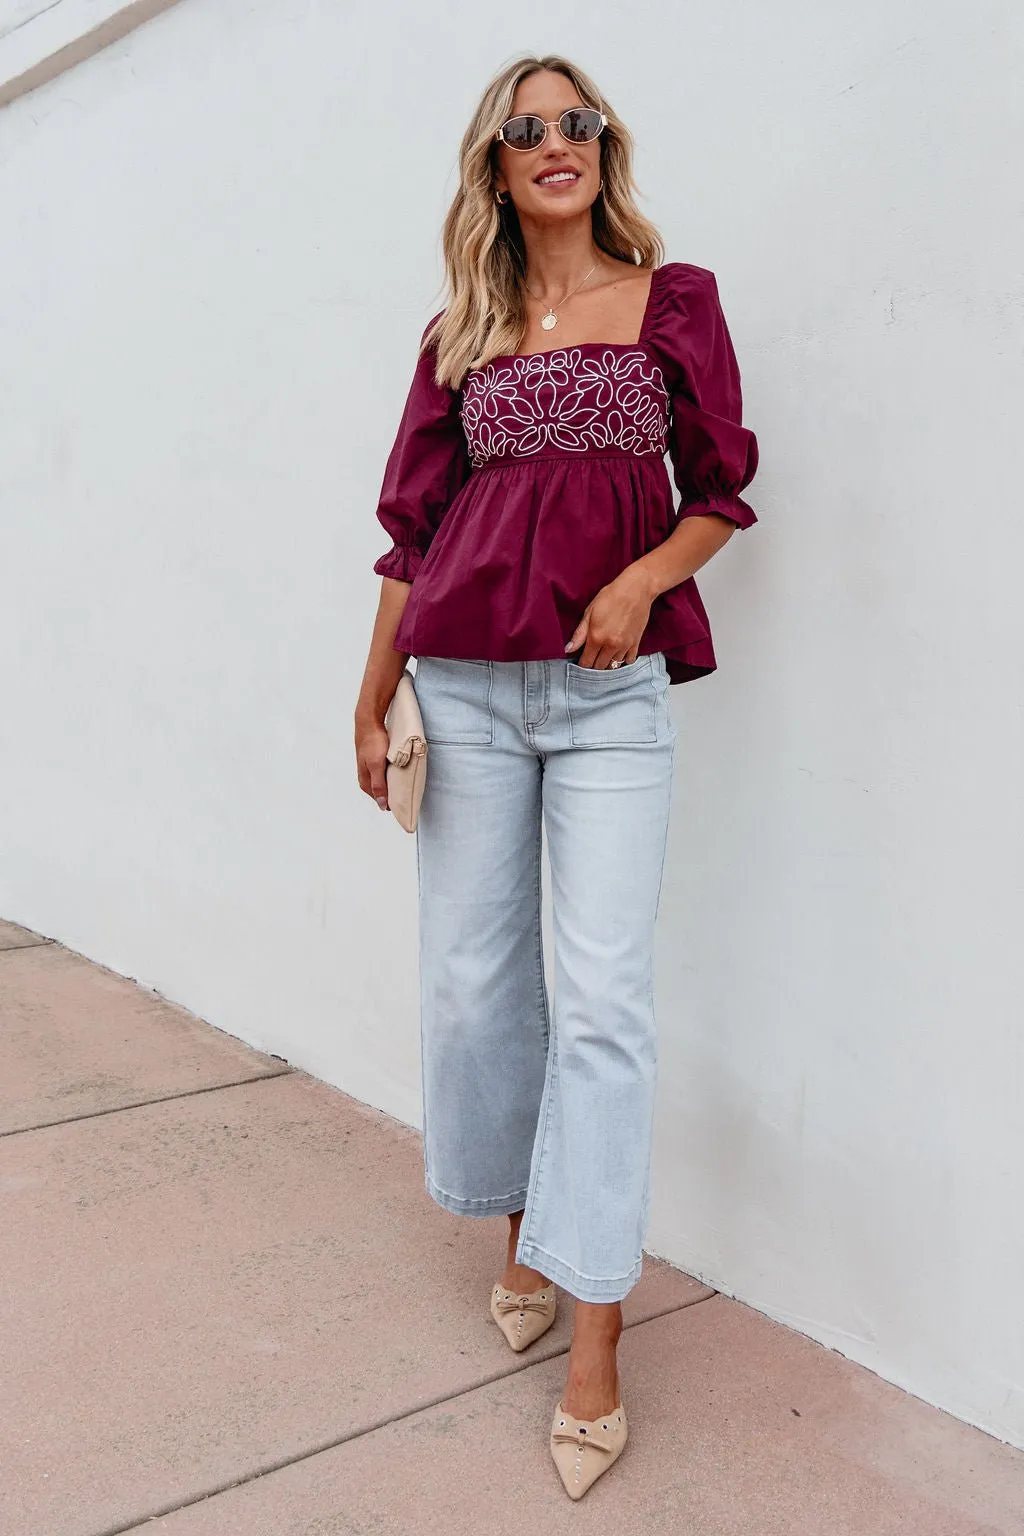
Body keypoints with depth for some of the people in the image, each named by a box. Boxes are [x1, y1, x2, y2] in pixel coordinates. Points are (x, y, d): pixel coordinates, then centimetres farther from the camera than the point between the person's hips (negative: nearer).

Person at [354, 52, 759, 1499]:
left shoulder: (675, 300, 8)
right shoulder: (459, 335, 12)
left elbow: (719, 495, 8)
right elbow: (414, 522, 11)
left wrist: (639, 582, -11)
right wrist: (373, 698, 7)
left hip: (614, 685, -2)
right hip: (467, 681, 3)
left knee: (603, 995, -7)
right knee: (474, 976, 6)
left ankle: (594, 1351, 1)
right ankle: (526, 1237, 29)